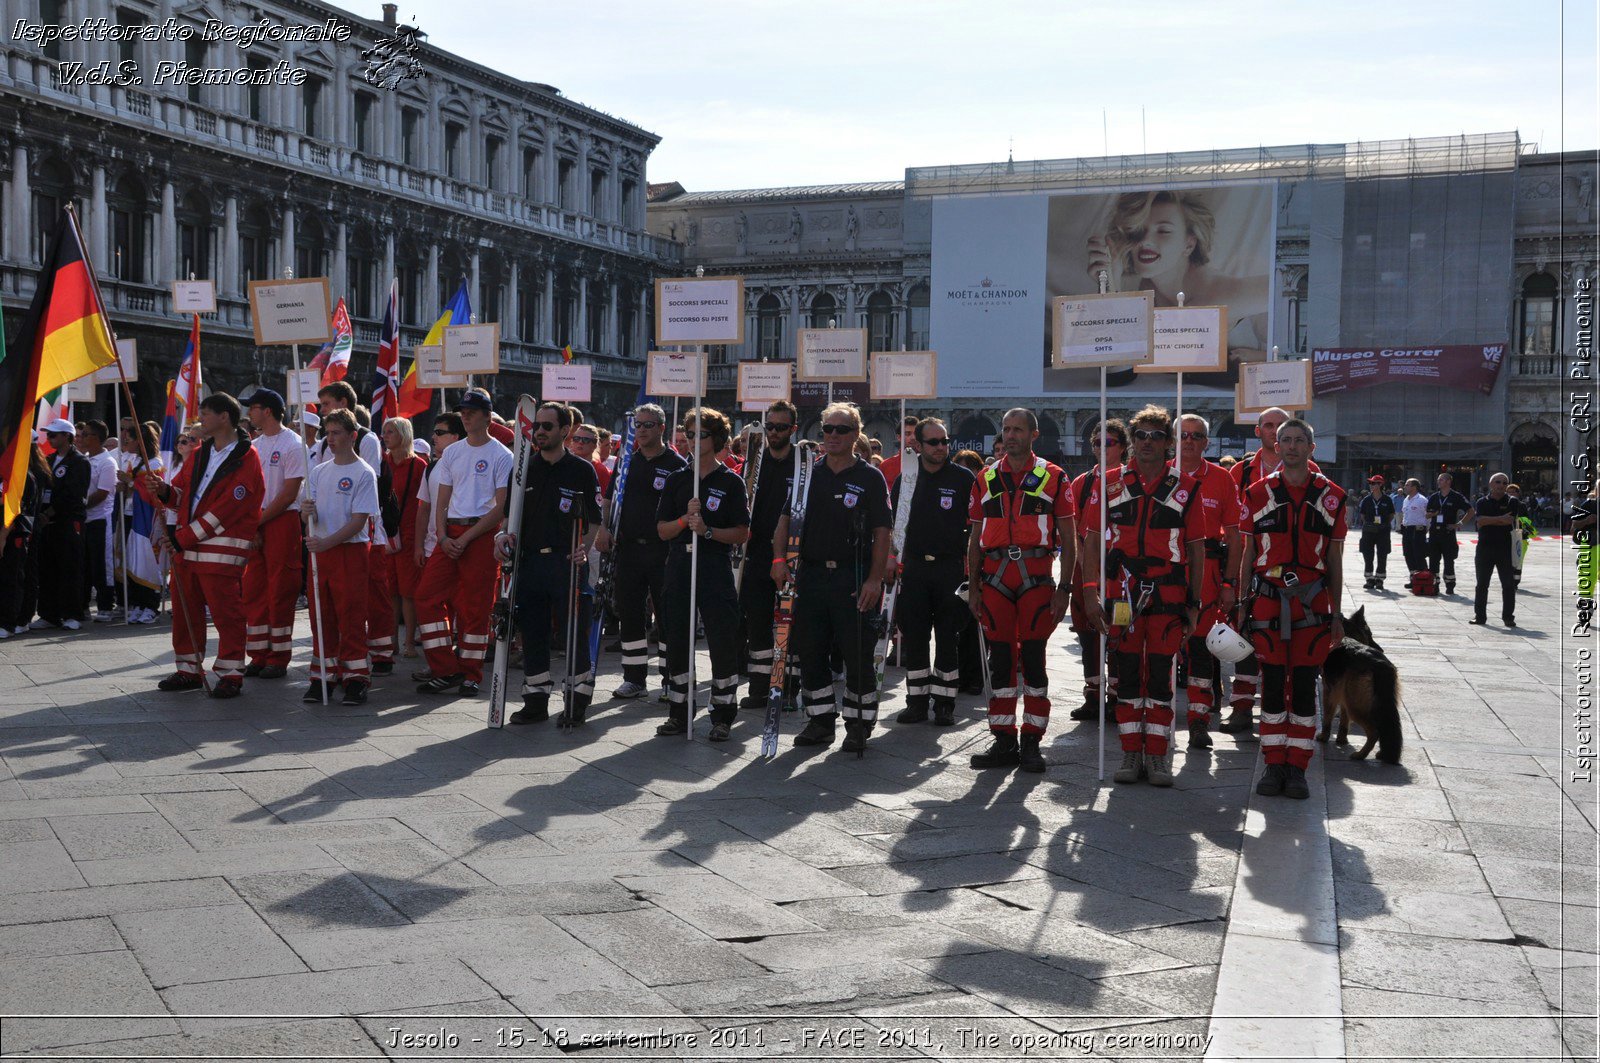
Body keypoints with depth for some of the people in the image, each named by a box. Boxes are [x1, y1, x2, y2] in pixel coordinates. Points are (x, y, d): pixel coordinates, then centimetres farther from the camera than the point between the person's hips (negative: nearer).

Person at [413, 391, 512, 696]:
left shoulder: (501, 455, -3)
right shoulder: (452, 452, 14)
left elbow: (501, 506, -9)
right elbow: (442, 500, 14)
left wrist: (466, 537, -14)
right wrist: (442, 537, -2)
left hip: (482, 534, -5)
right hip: (449, 535, 6)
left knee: (475, 607, -1)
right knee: (427, 595, -3)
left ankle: (471, 676, 10)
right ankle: (447, 670, 3)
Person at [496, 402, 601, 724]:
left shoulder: (582, 470, 1)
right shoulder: (524, 468, 12)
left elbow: (594, 521, 2)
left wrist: (584, 549, -14)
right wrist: (505, 536, -3)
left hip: (568, 563, -4)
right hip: (529, 561, 4)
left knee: (575, 633, -2)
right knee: (532, 634, 8)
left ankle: (578, 700, 8)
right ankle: (535, 701, 17)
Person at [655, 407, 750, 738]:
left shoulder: (731, 481, 1)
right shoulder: (676, 479, 12)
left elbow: (742, 533, -3)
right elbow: (662, 530, 8)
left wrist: (708, 530, -16)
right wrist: (686, 519, -11)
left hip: (715, 566, -4)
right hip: (679, 566, 4)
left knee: (722, 642, -3)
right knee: (676, 642, 7)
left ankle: (722, 717, 8)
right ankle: (678, 714, 17)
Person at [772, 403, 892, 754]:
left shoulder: (870, 477, 0)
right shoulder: (807, 473, 11)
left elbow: (882, 533, -4)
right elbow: (785, 518, 10)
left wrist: (875, 579, -12)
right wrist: (780, 558, -4)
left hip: (854, 577, -4)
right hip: (811, 574, 4)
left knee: (857, 655, -1)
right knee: (811, 652, 7)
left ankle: (858, 726, 11)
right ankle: (821, 720, 19)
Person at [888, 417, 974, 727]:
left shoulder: (963, 478, 0)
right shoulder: (906, 478, 7)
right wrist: (891, 559, 4)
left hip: (951, 567, -2)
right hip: (914, 567, 2)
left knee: (948, 637, 2)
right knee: (914, 636, 5)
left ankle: (944, 702, 10)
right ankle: (917, 700, 13)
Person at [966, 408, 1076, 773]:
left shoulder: (1054, 478, 3)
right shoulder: (986, 479, 12)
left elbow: (1068, 538, 2)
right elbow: (976, 537, 15)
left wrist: (1064, 588, -5)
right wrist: (973, 587, 8)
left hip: (1036, 578, -3)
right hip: (995, 579, 3)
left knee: (1033, 658, -1)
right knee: (999, 659, 5)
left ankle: (1031, 742, 7)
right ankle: (1004, 742, 12)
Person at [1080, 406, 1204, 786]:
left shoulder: (1185, 489, 6)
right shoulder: (1110, 485, 7)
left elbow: (1196, 548, 8)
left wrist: (1194, 602, 4)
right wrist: (1090, 592, -3)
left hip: (1168, 594, -1)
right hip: (1121, 593, 1)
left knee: (1160, 675, 2)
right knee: (1126, 673, 5)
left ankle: (1158, 755, 10)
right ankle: (1132, 754, 13)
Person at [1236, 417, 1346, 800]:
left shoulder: (1331, 496, 6)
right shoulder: (1257, 493, 5)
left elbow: (1335, 560, 8)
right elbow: (1248, 553, 8)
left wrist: (1336, 614, 6)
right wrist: (1241, 604, 3)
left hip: (1313, 604, 0)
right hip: (1268, 602, 0)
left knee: (1305, 686, 2)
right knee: (1272, 684, 2)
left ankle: (1297, 768, 9)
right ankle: (1274, 766, 11)